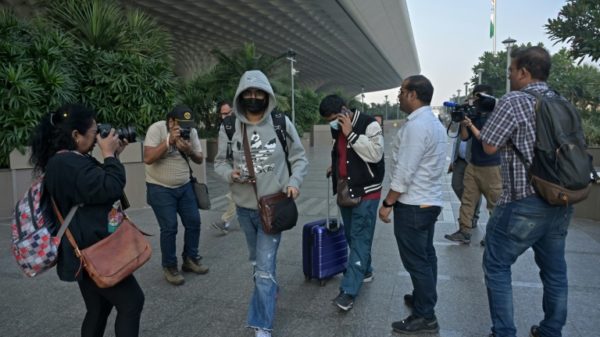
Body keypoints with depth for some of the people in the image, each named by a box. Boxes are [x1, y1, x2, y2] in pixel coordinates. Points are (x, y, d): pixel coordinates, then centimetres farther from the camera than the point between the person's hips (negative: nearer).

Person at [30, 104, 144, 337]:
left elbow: (97, 186, 20)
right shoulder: (69, 164, -22)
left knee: (98, 309, 18)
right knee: (132, 301, -2)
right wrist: (109, 154, -13)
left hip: (89, 249, 11)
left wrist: (113, 155, 10)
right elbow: (111, 189, -26)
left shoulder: (67, 161, 12)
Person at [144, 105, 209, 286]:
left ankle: (190, 259, 23)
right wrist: (169, 141, -29)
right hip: (160, 189, -5)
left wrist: (189, 151, -19)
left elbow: (199, 160, 3)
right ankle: (169, 266, 11)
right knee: (169, 228, -6)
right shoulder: (156, 129, -15)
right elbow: (148, 159, -24)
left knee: (193, 222, 5)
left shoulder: (191, 131, -2)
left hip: (184, 186, 5)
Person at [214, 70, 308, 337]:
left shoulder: (282, 123, -9)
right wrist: (230, 173, -19)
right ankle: (271, 290, 53)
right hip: (244, 207, 3)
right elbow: (219, 162, 3)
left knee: (265, 267, -6)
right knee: (257, 261, 24)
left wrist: (294, 182, -17)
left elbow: (299, 158, 0)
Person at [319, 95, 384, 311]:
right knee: (352, 236, 17)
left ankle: (349, 291, -3)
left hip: (366, 193, -8)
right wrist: (335, 166, 8)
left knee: (360, 239, -5)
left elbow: (375, 154, -25)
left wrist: (351, 134, -24)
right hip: (345, 191, 8)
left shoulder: (369, 124, -15)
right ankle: (365, 271, 38)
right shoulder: (337, 129, 8)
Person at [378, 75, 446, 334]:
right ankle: (424, 299, 35)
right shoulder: (434, 122, 12)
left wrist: (387, 202, -15)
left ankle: (425, 317, 11)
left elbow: (404, 172, -23)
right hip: (430, 201, 10)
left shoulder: (415, 125, -20)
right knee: (426, 256, 20)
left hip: (413, 205, -10)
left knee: (416, 261, 0)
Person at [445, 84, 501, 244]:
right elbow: (464, 137, 7)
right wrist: (463, 123, -9)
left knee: (495, 203, 4)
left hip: (490, 167, -6)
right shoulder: (475, 116, 9)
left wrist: (470, 124, -19)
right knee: (467, 199, 3)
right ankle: (464, 232, 7)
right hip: (473, 165, 6)